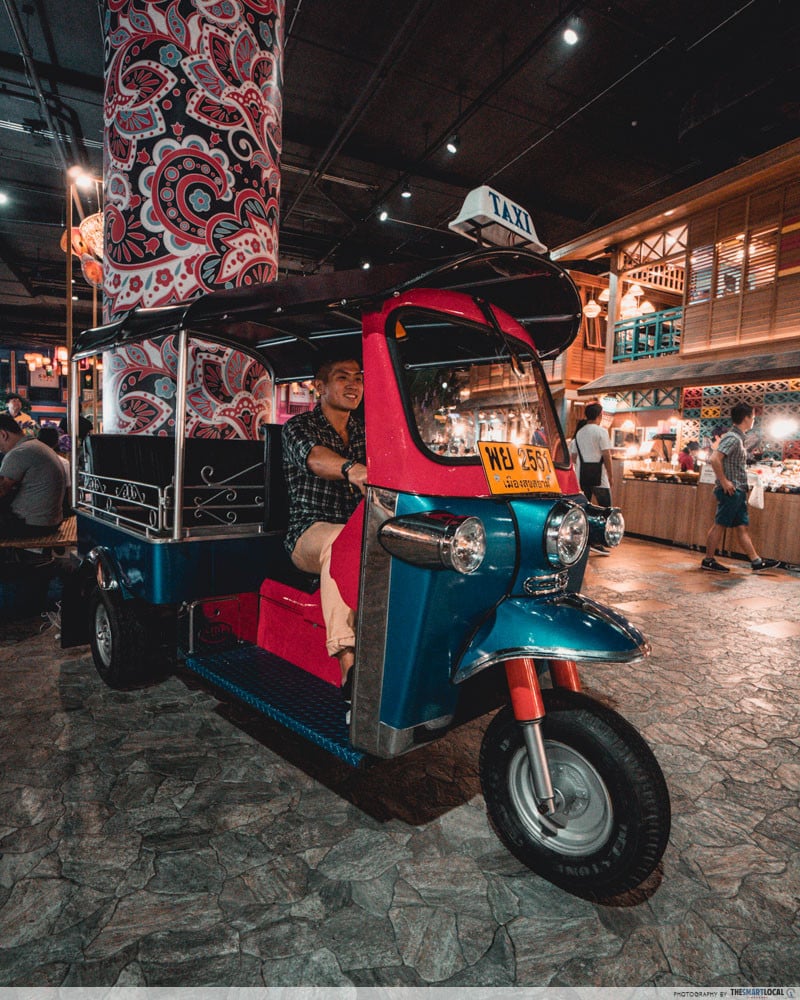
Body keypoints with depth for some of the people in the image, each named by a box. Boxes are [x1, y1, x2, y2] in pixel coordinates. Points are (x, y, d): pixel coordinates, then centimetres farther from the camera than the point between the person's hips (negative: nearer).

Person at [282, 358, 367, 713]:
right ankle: (349, 664, -46)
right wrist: (352, 469, -44)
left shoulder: (366, 430, 21)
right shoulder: (299, 426, 3)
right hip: (309, 534, -4)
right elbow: (314, 457, -21)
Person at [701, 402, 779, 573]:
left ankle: (756, 561, 17)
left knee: (742, 526, 11)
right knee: (720, 525, -3)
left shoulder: (738, 438, 17)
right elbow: (715, 459, -27)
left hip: (738, 491, 10)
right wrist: (724, 482, -23)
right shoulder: (732, 438, -14)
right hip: (731, 491, -10)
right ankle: (708, 561, 4)